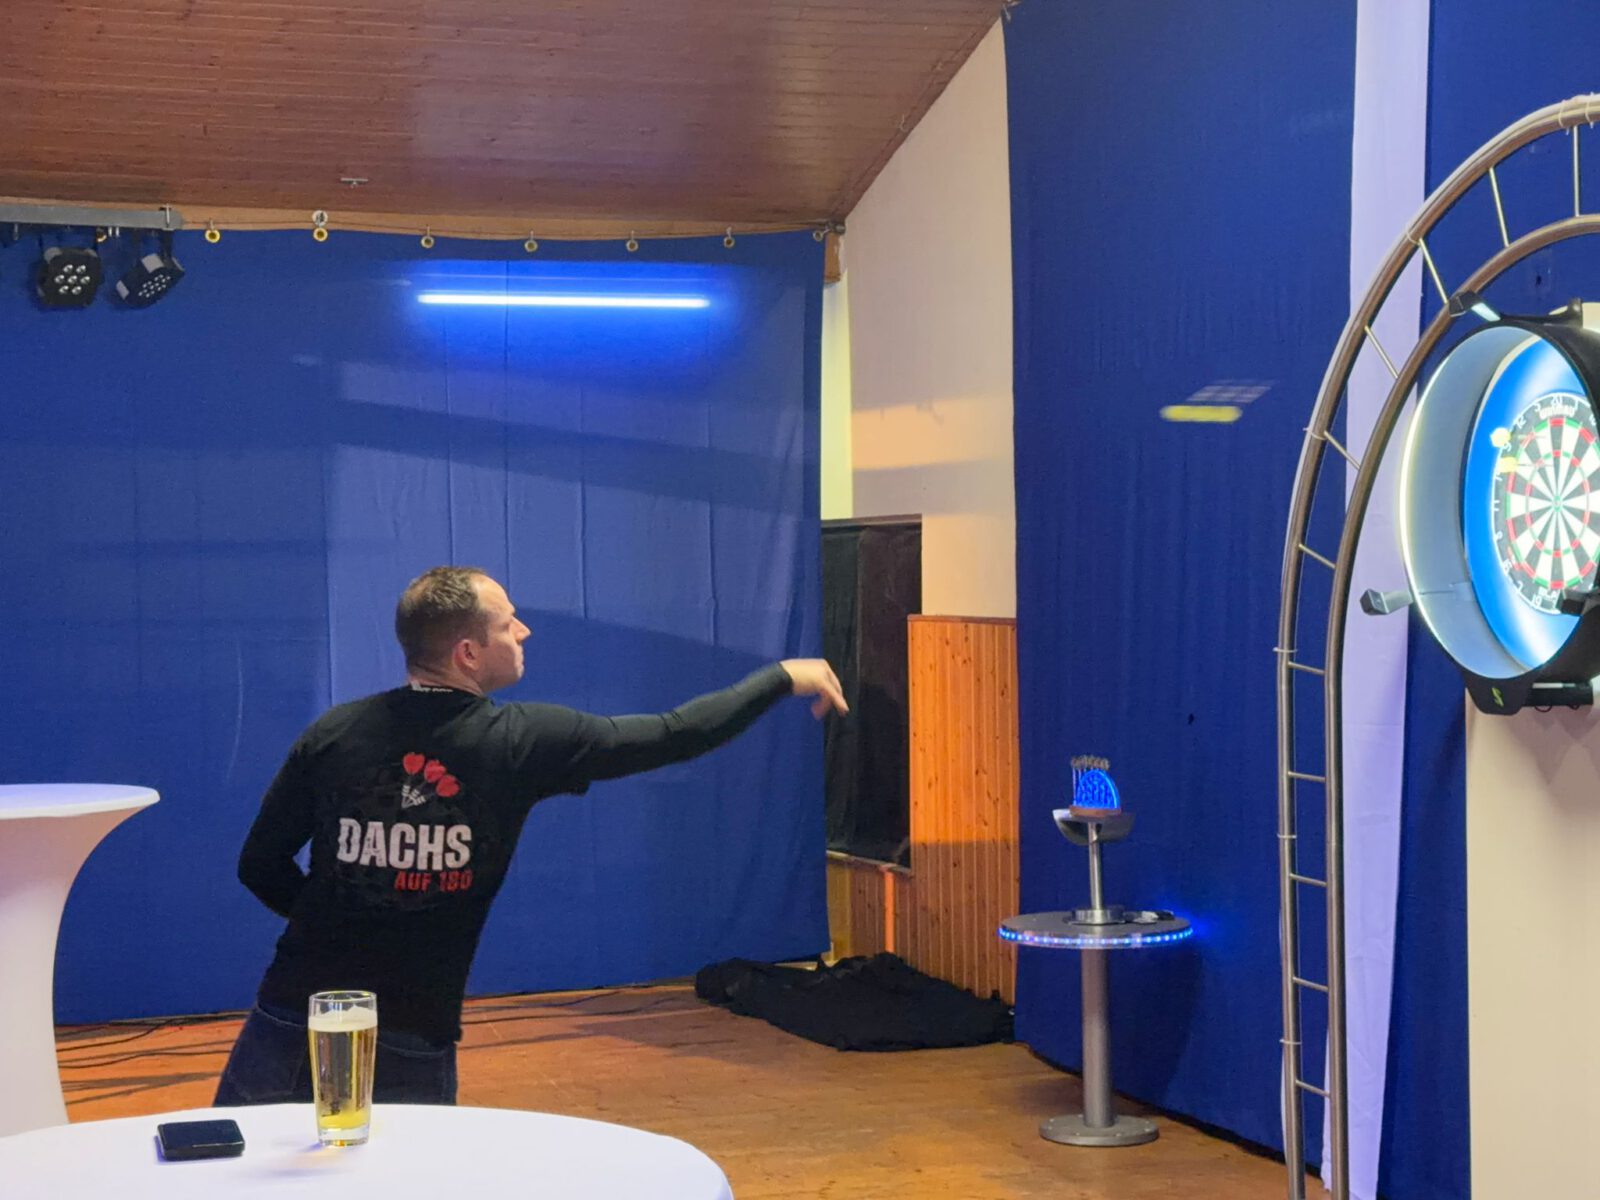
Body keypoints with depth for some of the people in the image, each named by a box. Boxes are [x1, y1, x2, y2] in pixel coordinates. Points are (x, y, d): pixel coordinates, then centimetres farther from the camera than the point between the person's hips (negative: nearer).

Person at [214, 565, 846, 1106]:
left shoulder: (334, 734, -2)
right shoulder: (521, 742, -7)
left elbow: (259, 865, 3)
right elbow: (674, 736, 1)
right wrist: (783, 677, 14)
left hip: (291, 1023, 1)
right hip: (412, 1052, -1)